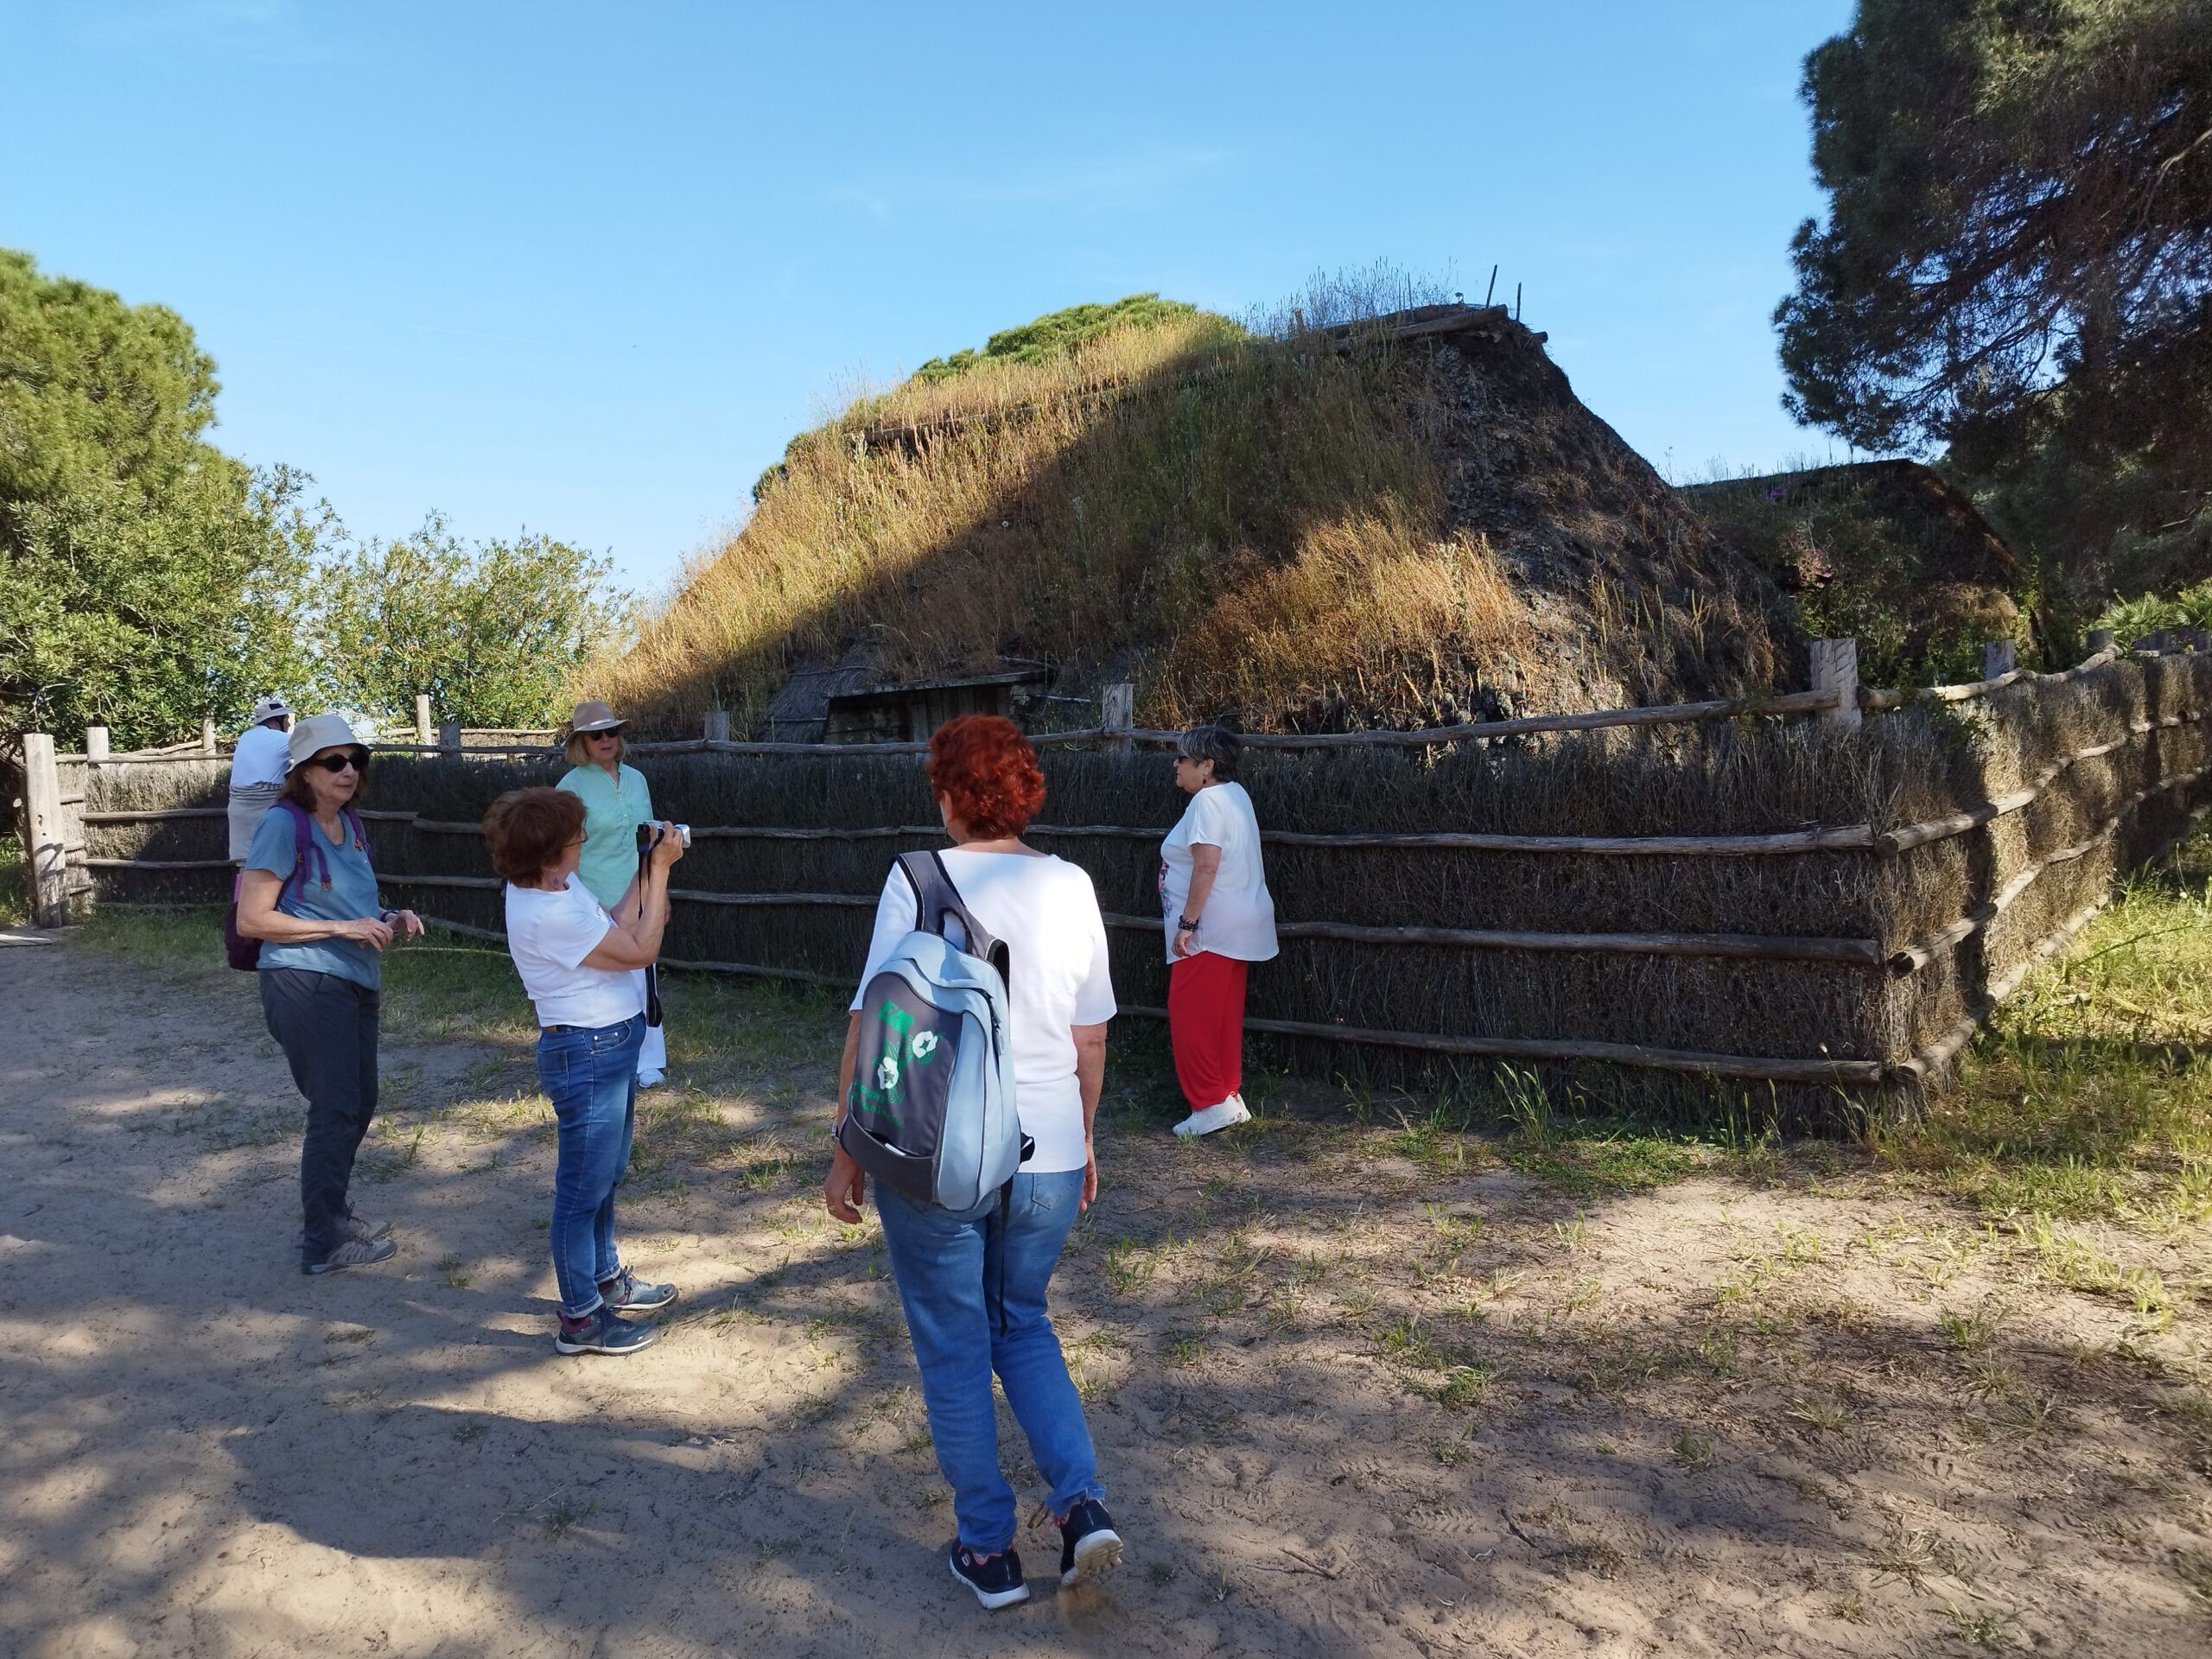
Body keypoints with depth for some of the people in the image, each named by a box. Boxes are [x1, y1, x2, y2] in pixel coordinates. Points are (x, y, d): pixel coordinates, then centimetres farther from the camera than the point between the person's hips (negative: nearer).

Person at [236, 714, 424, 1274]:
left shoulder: (350, 824, 12)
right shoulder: (284, 824, -13)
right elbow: (251, 919, -16)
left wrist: (388, 919, 6)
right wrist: (341, 927, -19)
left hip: (354, 984, 8)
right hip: (305, 985, -8)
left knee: (360, 1102, 17)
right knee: (336, 1108, -4)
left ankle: (329, 1210, 35)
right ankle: (323, 1243, 8)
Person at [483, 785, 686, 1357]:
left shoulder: (554, 884, 2)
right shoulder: (548, 916, -28)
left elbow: (613, 930, 8)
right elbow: (639, 951, -21)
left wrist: (644, 870, 1)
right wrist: (660, 870, -16)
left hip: (611, 1046, 10)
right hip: (587, 1055, -10)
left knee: (606, 1176, 24)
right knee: (583, 1189, 3)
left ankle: (606, 1280, 42)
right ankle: (581, 1320, 17)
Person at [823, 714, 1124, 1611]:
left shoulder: (919, 883, -13)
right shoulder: (1071, 887, -1)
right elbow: (1090, 1039, 6)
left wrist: (847, 1154, -2)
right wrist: (1081, 1138, 20)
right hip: (1047, 1160, 4)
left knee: (953, 1349, 15)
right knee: (1022, 1324, 25)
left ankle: (988, 1549, 26)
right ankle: (1082, 1502, 12)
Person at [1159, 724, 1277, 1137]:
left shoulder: (1208, 800, -16)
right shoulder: (1235, 794, 16)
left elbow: (1206, 866, -24)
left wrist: (1187, 923, -22)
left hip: (1211, 928, -11)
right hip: (1237, 927, 11)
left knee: (1190, 1014, -5)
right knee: (1223, 1016, 14)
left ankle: (1212, 1103, -3)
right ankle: (1230, 1097, 18)